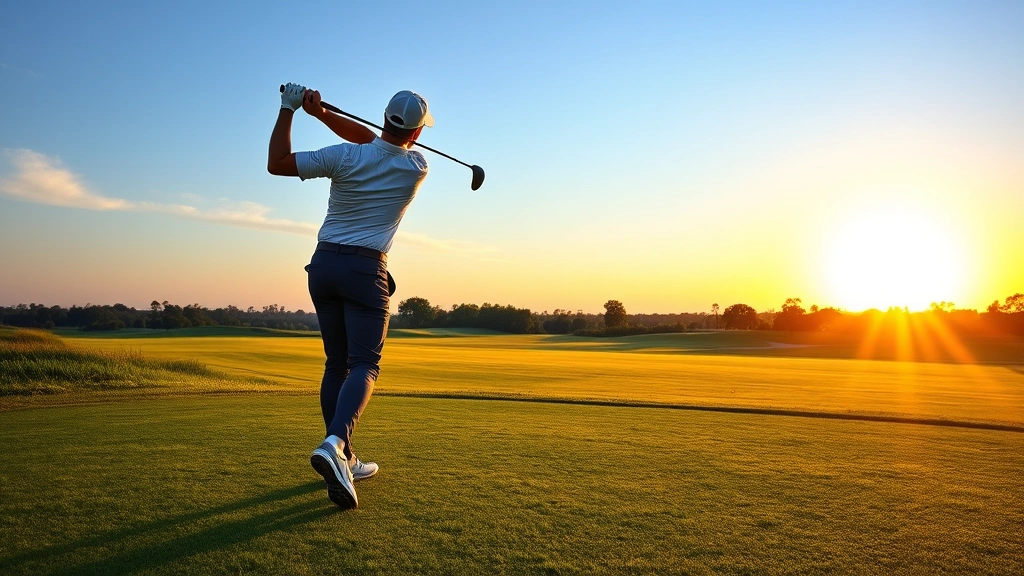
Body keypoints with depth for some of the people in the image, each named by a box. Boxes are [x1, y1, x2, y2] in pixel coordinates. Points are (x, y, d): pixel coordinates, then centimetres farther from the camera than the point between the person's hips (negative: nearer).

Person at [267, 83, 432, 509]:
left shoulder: (344, 156, -5)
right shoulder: (417, 168, -1)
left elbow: (277, 163, 0)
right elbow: (373, 143, 12)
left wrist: (289, 109, 7)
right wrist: (321, 113, 7)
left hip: (323, 264, 3)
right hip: (365, 270, -3)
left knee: (336, 364, 11)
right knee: (363, 365, -6)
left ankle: (344, 460, 14)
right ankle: (335, 442, -31)